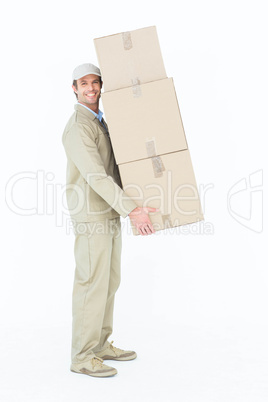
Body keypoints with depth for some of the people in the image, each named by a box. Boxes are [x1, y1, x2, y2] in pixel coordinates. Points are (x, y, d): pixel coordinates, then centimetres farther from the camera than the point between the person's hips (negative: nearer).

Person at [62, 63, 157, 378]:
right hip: (91, 218, -10)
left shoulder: (100, 122, 16)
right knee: (92, 284, -5)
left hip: (109, 215, 10)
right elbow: (96, 177, -27)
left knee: (108, 282, 13)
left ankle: (100, 345, 24)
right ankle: (83, 357, 6)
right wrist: (131, 210, -33)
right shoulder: (77, 128, -17)